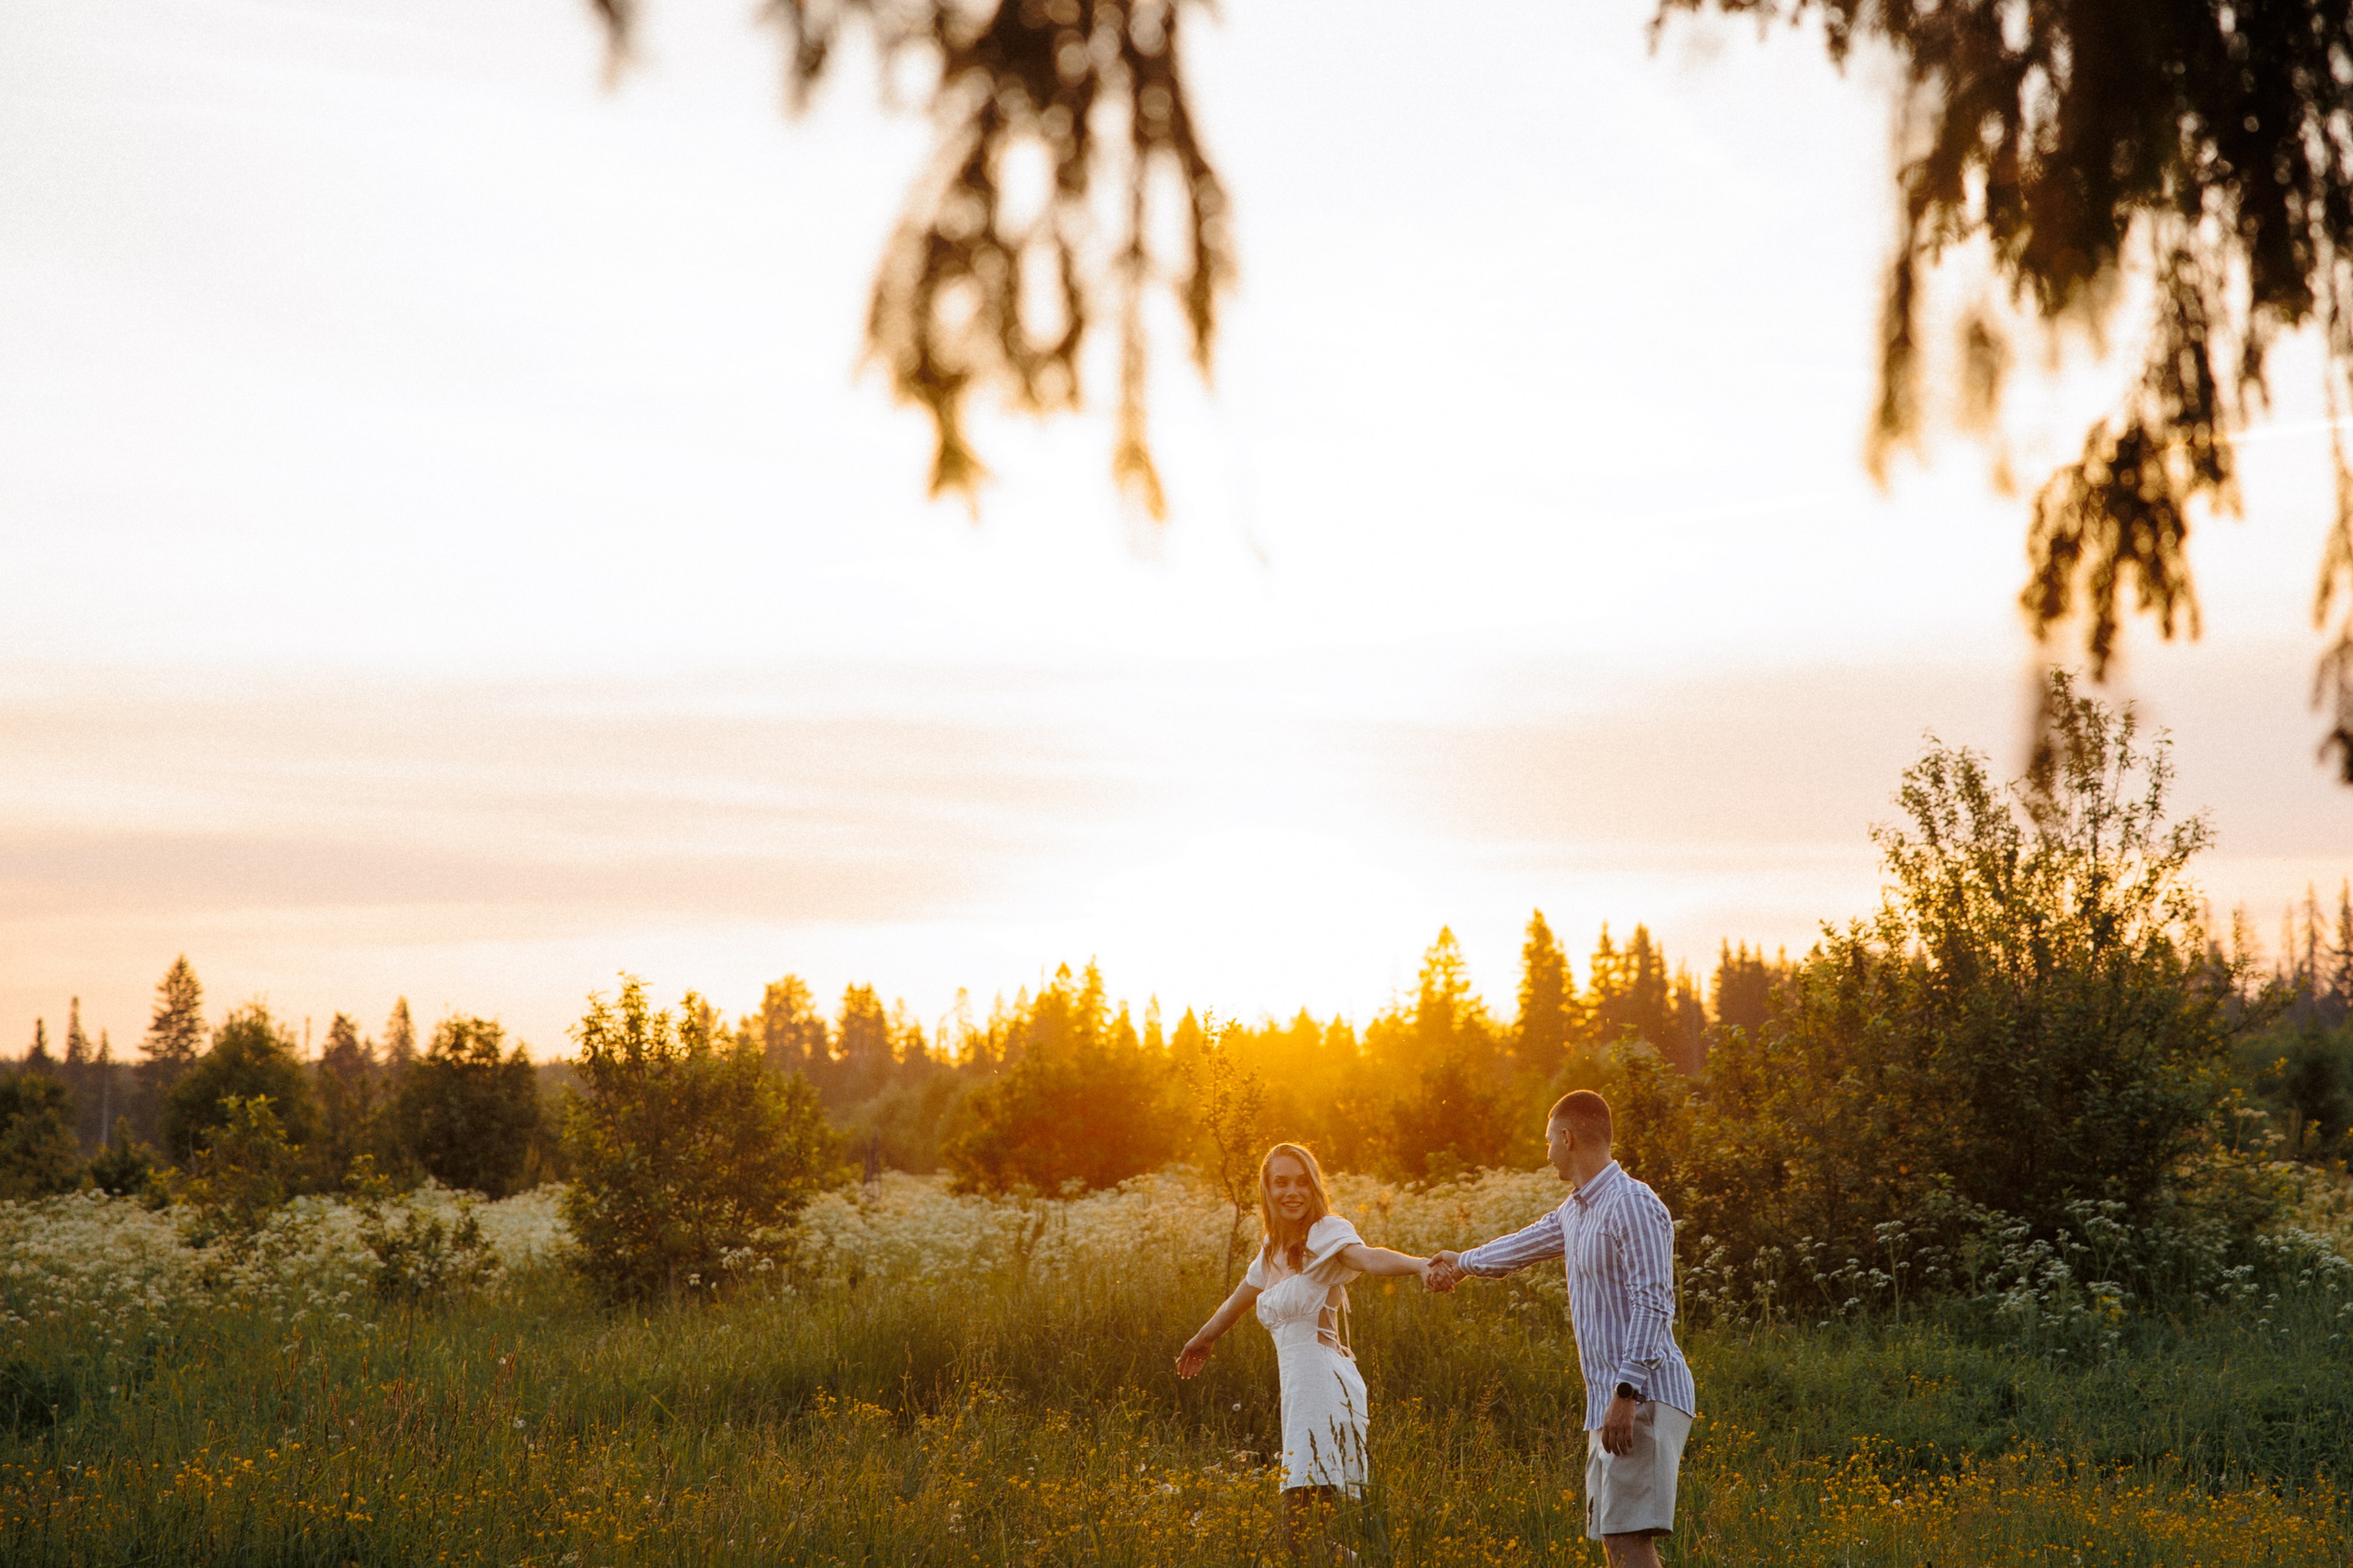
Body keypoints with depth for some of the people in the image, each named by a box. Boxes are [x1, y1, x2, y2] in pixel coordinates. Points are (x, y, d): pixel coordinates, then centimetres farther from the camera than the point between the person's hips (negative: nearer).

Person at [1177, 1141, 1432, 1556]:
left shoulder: (1325, 1233, -6)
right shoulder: (1272, 1251, 18)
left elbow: (1369, 1258, -28)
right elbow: (1240, 1297, 37)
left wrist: (1420, 1265, -49)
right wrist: (1203, 1339, 54)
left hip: (1326, 1383, -8)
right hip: (1299, 1390, 8)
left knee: (1304, 1534, -18)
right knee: (1301, 1527, 3)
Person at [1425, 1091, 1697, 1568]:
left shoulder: (1634, 1205, -12)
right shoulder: (1576, 1211, 18)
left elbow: (1652, 1306, -19)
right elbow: (1527, 1244, 38)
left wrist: (1627, 1393, -25)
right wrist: (1463, 1263, 55)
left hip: (1644, 1398, -10)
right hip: (1609, 1402, 10)